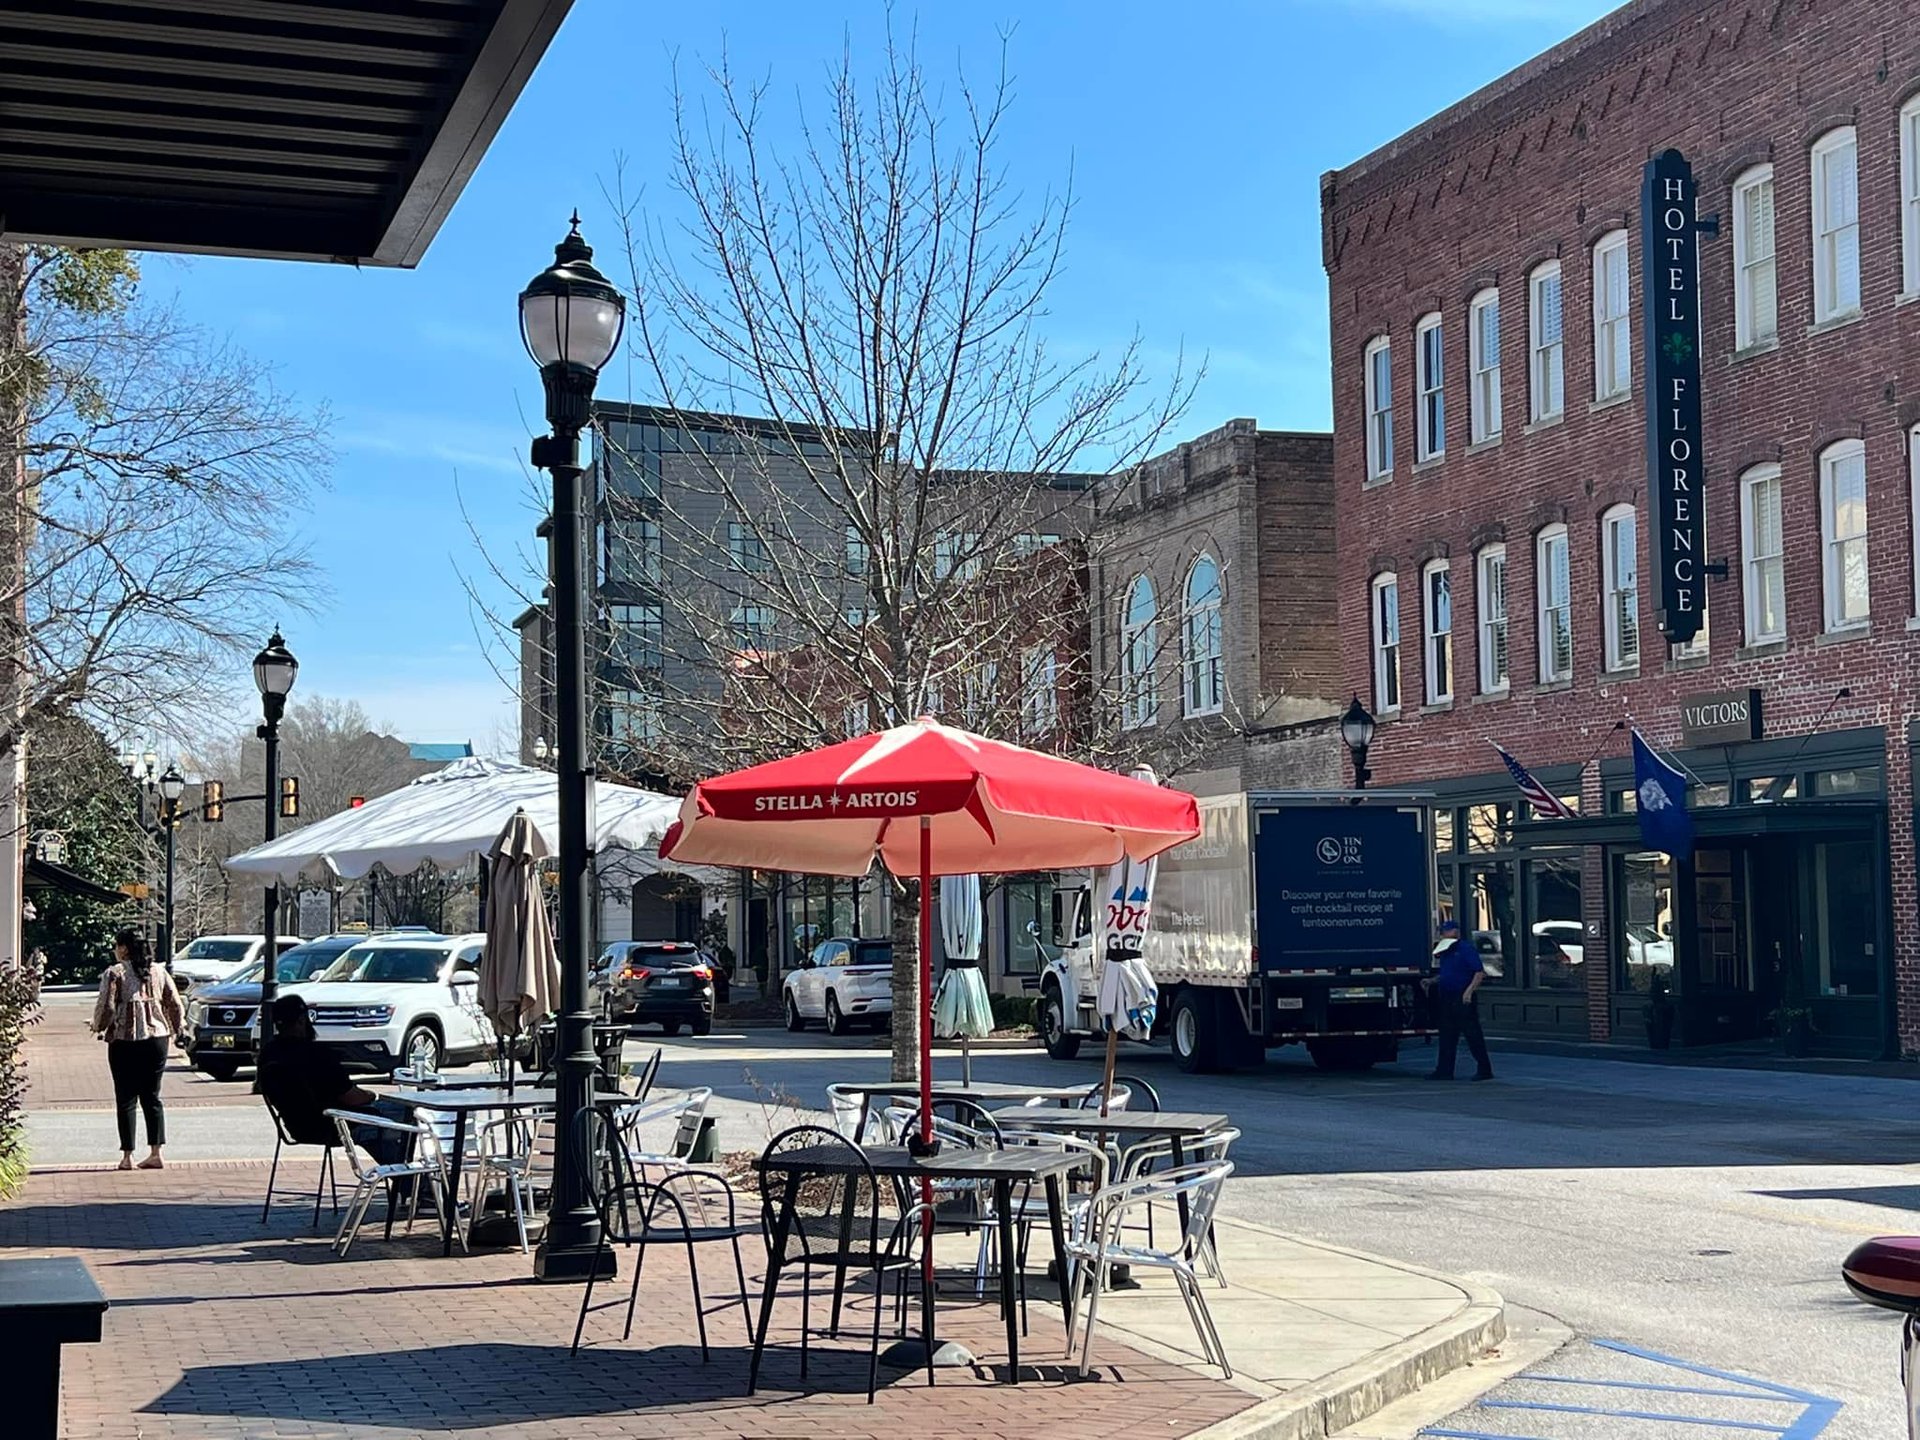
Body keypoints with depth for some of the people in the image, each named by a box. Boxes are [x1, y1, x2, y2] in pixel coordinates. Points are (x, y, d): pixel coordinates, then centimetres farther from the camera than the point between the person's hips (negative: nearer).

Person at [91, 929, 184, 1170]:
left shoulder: (115, 973, -7)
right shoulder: (159, 971, 7)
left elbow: (106, 1006, -10)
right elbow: (174, 1003, 8)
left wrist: (98, 1027, 9)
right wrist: (175, 1028, 21)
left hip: (125, 1041, -4)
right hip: (157, 1039, 4)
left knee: (126, 1099, 2)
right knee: (152, 1097, 10)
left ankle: (127, 1156, 1)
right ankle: (155, 1153, 6)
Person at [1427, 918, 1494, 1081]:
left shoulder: (1466, 948, -9)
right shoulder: (1445, 951, 17)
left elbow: (1479, 972, -16)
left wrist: (1469, 990, -25)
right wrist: (1431, 981, 15)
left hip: (1463, 1000, -9)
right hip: (1447, 999, 9)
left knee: (1473, 1034, -4)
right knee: (1447, 1036, 8)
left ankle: (1484, 1070, 2)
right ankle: (1444, 1070, 11)